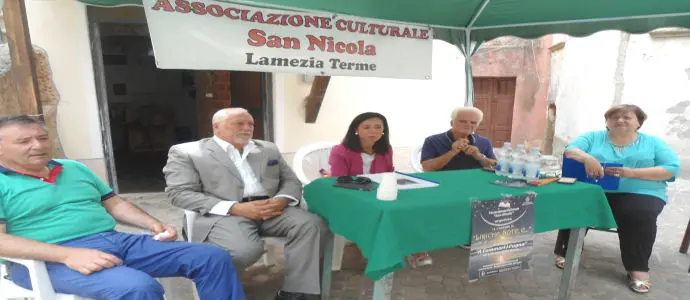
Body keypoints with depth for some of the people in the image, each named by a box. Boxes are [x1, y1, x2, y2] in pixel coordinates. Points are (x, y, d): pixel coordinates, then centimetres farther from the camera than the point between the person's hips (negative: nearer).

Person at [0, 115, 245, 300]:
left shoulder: (75, 168, 20)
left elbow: (115, 204, 21)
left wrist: (152, 224, 3)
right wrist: (68, 255, -24)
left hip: (119, 242, 6)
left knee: (213, 257, -7)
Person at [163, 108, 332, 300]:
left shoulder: (268, 149, 20)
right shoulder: (186, 152, 7)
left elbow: (291, 181, 18)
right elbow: (179, 193, -4)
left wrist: (281, 200, -8)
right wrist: (236, 208, -16)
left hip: (271, 209, 4)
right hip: (224, 214, -3)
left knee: (313, 225, -22)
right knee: (245, 249, -33)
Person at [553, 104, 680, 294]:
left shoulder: (653, 143, 13)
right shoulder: (593, 137, 12)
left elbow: (672, 169, 0)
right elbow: (570, 151, -4)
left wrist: (632, 173, -16)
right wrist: (587, 157, -28)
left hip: (640, 193, 1)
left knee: (640, 214, -32)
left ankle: (638, 267, -15)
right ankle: (566, 251, -12)